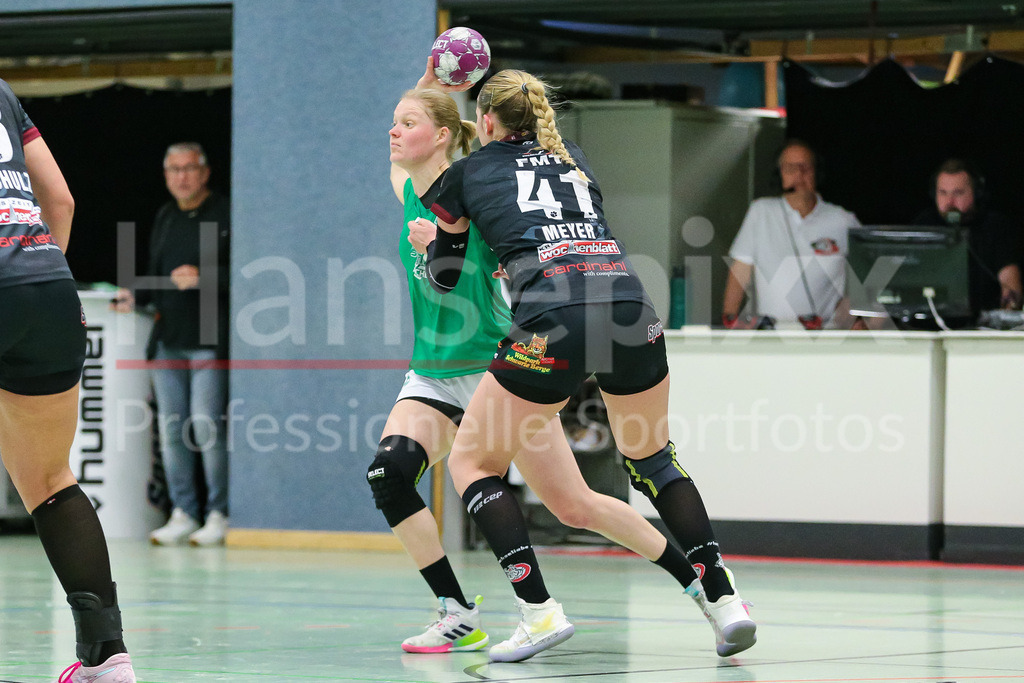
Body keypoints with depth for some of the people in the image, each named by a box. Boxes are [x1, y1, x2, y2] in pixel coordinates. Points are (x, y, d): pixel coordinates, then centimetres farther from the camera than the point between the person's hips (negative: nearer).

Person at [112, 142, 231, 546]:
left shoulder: (226, 215, -4)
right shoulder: (165, 218, 17)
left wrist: (203, 278, -21)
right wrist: (136, 297, 8)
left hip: (209, 341, -7)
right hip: (168, 342, 7)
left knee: (207, 428, -9)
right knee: (171, 429, 6)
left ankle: (219, 515, -1)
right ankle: (182, 514, 13)